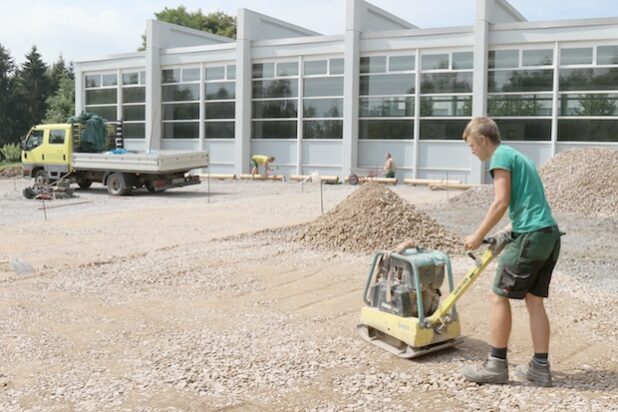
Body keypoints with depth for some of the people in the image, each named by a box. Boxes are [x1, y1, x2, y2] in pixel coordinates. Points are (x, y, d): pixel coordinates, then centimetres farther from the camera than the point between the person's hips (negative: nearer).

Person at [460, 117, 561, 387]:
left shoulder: (501, 155, -6)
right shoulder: (518, 157, 22)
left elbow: (501, 202, -15)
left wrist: (479, 236, -8)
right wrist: (509, 229, 26)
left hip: (531, 236, -9)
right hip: (550, 234, 9)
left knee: (498, 296, -2)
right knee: (534, 300, 11)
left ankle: (496, 365, 3)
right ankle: (540, 367, 14)